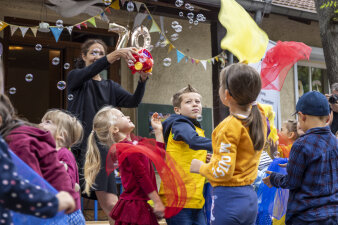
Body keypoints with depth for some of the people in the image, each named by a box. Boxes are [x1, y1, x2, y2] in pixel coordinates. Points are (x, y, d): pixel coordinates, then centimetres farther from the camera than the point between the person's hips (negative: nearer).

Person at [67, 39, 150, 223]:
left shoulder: (110, 87, 19)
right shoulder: (74, 78, 9)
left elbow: (133, 101, 3)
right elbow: (87, 73, -15)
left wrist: (142, 80, -16)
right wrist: (114, 55, -30)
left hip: (101, 147, 2)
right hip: (77, 144, -2)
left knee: (110, 204, -8)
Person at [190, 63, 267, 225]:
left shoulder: (229, 127, -19)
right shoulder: (259, 116, 3)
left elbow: (223, 171, -21)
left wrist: (200, 167, -5)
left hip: (228, 198, -8)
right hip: (249, 196, 8)